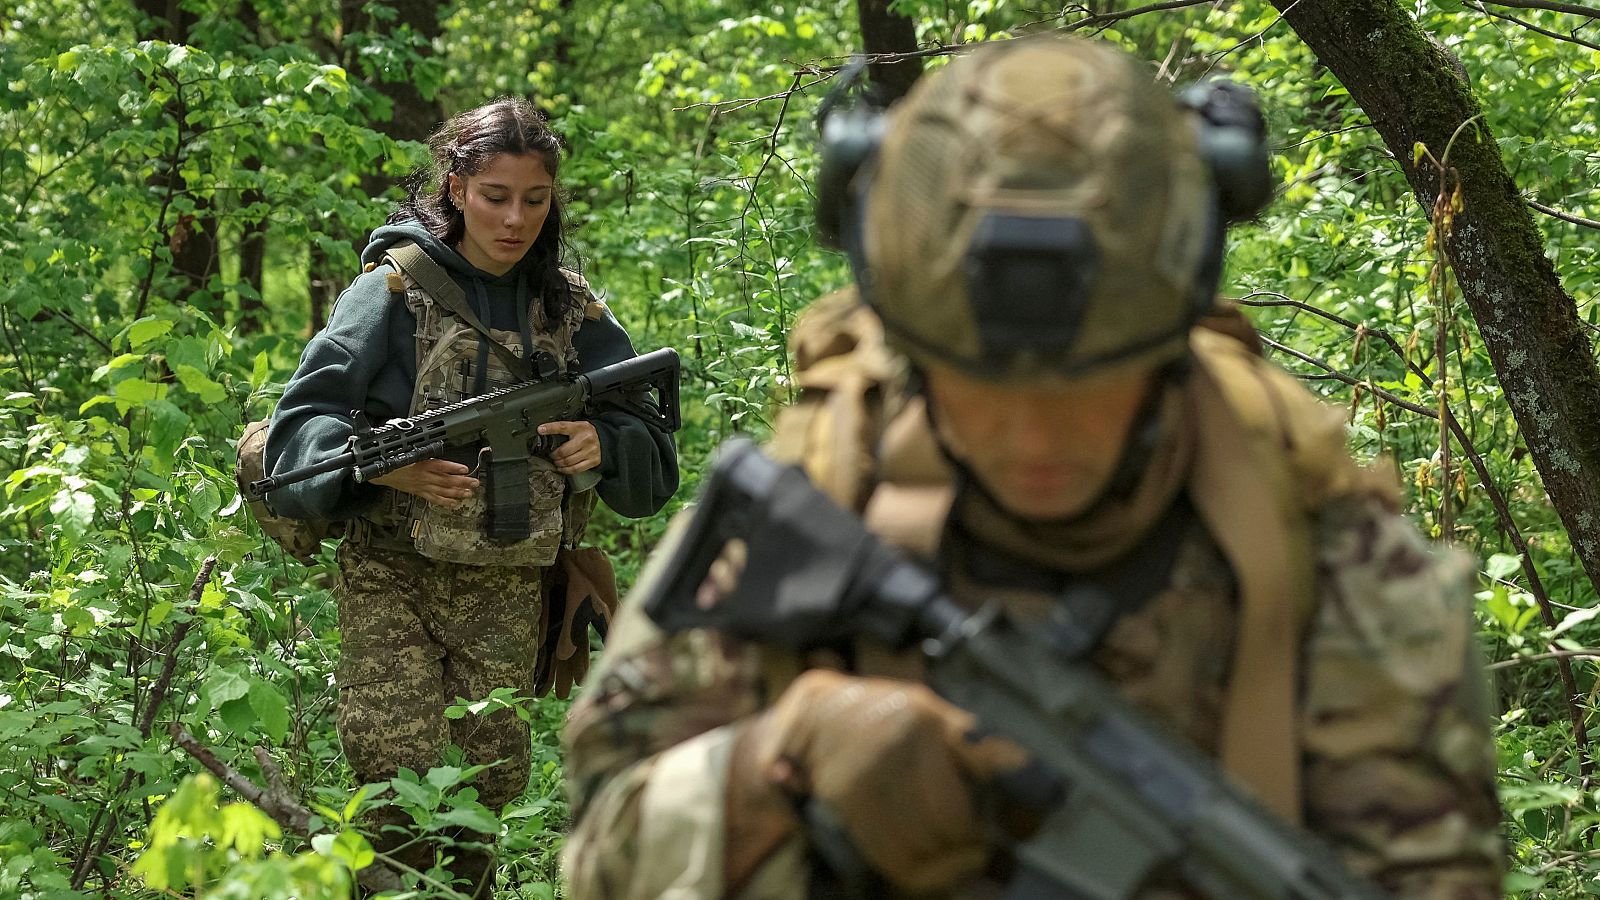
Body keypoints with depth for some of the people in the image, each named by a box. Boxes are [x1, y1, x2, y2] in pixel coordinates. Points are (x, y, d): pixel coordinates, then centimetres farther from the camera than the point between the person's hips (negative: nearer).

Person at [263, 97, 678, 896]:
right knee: (400, 787, -12)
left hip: (507, 592, 3)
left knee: (487, 787, 1)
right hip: (392, 582, -3)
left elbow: (655, 463, 10)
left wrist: (602, 446, -13)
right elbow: (303, 423, -7)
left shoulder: (574, 312, 9)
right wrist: (389, 466, -25)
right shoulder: (397, 289, -2)